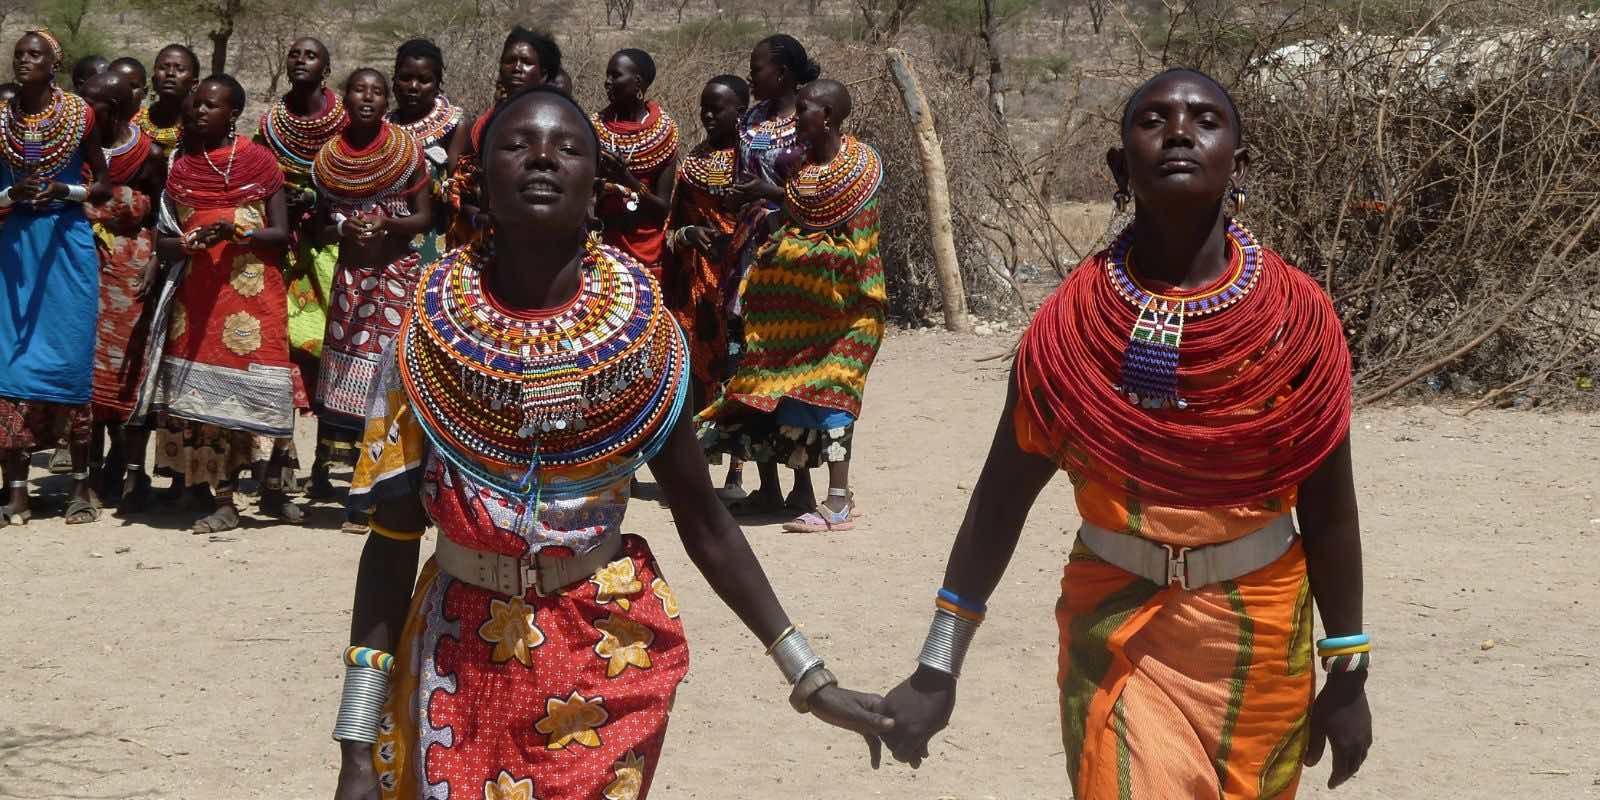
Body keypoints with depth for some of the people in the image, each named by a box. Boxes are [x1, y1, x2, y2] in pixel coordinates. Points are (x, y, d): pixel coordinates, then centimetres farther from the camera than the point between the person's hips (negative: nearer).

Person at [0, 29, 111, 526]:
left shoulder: (79, 115, 0)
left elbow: (103, 185, 5)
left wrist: (66, 191, -13)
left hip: (67, 243, -2)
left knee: (70, 359, -2)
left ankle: (81, 483, 7)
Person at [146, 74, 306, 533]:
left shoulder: (259, 161, 4)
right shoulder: (181, 167, 11)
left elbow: (281, 234, 0)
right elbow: (163, 240, 10)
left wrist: (237, 233, -18)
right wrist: (191, 242, -11)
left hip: (254, 290, -2)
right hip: (198, 294, 2)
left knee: (268, 392, -7)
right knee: (207, 394, -1)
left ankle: (273, 488, 11)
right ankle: (223, 501, 4)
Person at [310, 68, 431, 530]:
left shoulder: (407, 151, 1)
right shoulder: (329, 158, 8)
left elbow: (424, 218, 2)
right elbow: (321, 219, 14)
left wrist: (386, 222, -17)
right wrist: (344, 228, -8)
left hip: (399, 273, -3)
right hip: (350, 275, 3)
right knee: (352, 375, -1)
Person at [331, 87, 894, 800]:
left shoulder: (640, 326, -9)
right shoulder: (433, 328, -10)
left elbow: (705, 524, -2)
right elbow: (392, 541, -7)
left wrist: (811, 680, -3)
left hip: (607, 653, 0)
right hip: (461, 656, 0)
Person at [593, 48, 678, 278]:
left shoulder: (664, 132, -4)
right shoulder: (596, 125, 2)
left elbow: (663, 209, -4)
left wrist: (630, 182, -20)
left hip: (645, 250, -1)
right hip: (599, 244, 2)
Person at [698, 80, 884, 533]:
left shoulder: (858, 169, -14)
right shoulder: (803, 165, 8)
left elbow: (855, 251, -16)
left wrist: (791, 248, -14)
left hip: (844, 301, -8)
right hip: (798, 300, 8)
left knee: (823, 389, -12)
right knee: (785, 386, 7)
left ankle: (839, 502, -11)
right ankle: (802, 489, 17)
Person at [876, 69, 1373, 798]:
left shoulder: (1295, 315, -8)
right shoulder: (1073, 321, -9)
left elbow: (1328, 507, -2)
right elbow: (1001, 497, -4)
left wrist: (1347, 673, 2)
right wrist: (936, 670, -3)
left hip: (1259, 630, 1)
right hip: (1117, 626, -1)